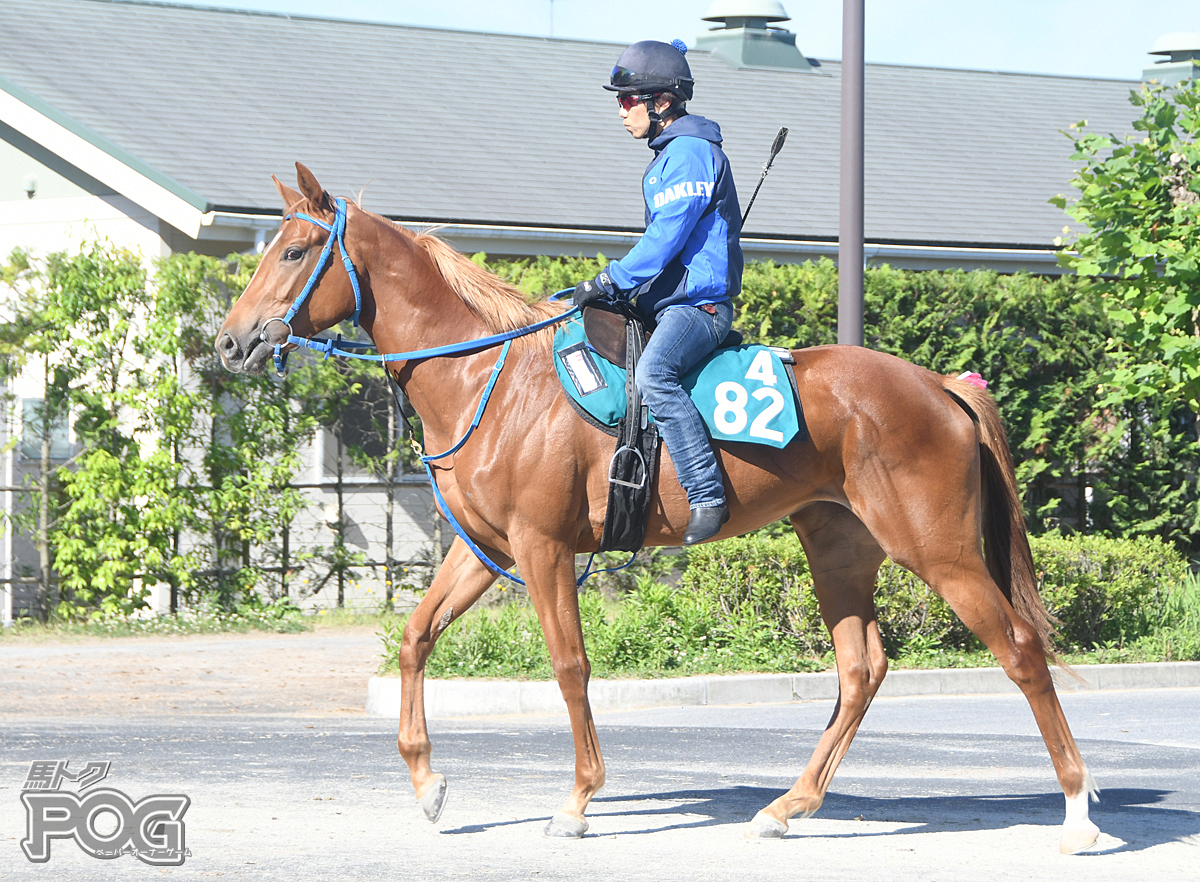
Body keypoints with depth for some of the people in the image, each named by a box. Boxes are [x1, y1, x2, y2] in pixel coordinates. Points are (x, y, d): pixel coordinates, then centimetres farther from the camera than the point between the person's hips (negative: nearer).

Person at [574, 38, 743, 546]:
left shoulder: (689, 152, -11)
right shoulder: (671, 153, 22)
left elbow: (666, 237, -19)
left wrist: (612, 281, -17)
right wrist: (619, 286, 17)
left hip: (698, 304, -12)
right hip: (669, 303, 12)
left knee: (652, 375, -35)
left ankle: (707, 497, -39)